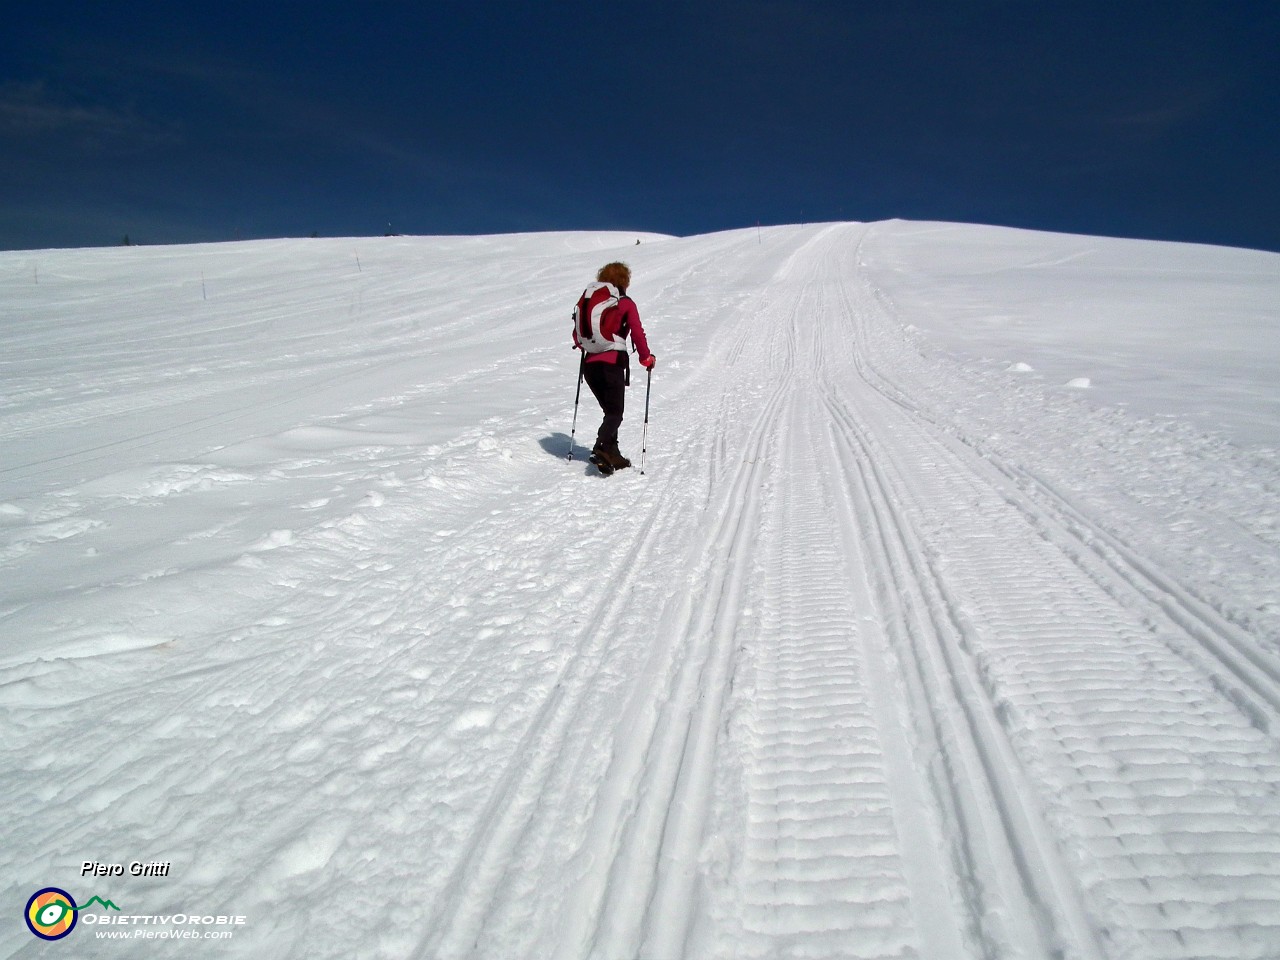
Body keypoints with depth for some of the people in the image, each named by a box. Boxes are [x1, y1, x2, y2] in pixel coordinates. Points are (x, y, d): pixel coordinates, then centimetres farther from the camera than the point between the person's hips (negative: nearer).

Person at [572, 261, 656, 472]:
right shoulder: (626, 304, 0)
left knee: (610, 410, 17)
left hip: (590, 364, 5)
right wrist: (646, 358, 5)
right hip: (613, 363, -5)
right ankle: (601, 447, -26)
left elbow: (577, 333, 16)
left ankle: (612, 454, 15)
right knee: (615, 413, -3)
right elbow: (637, 334, -8)